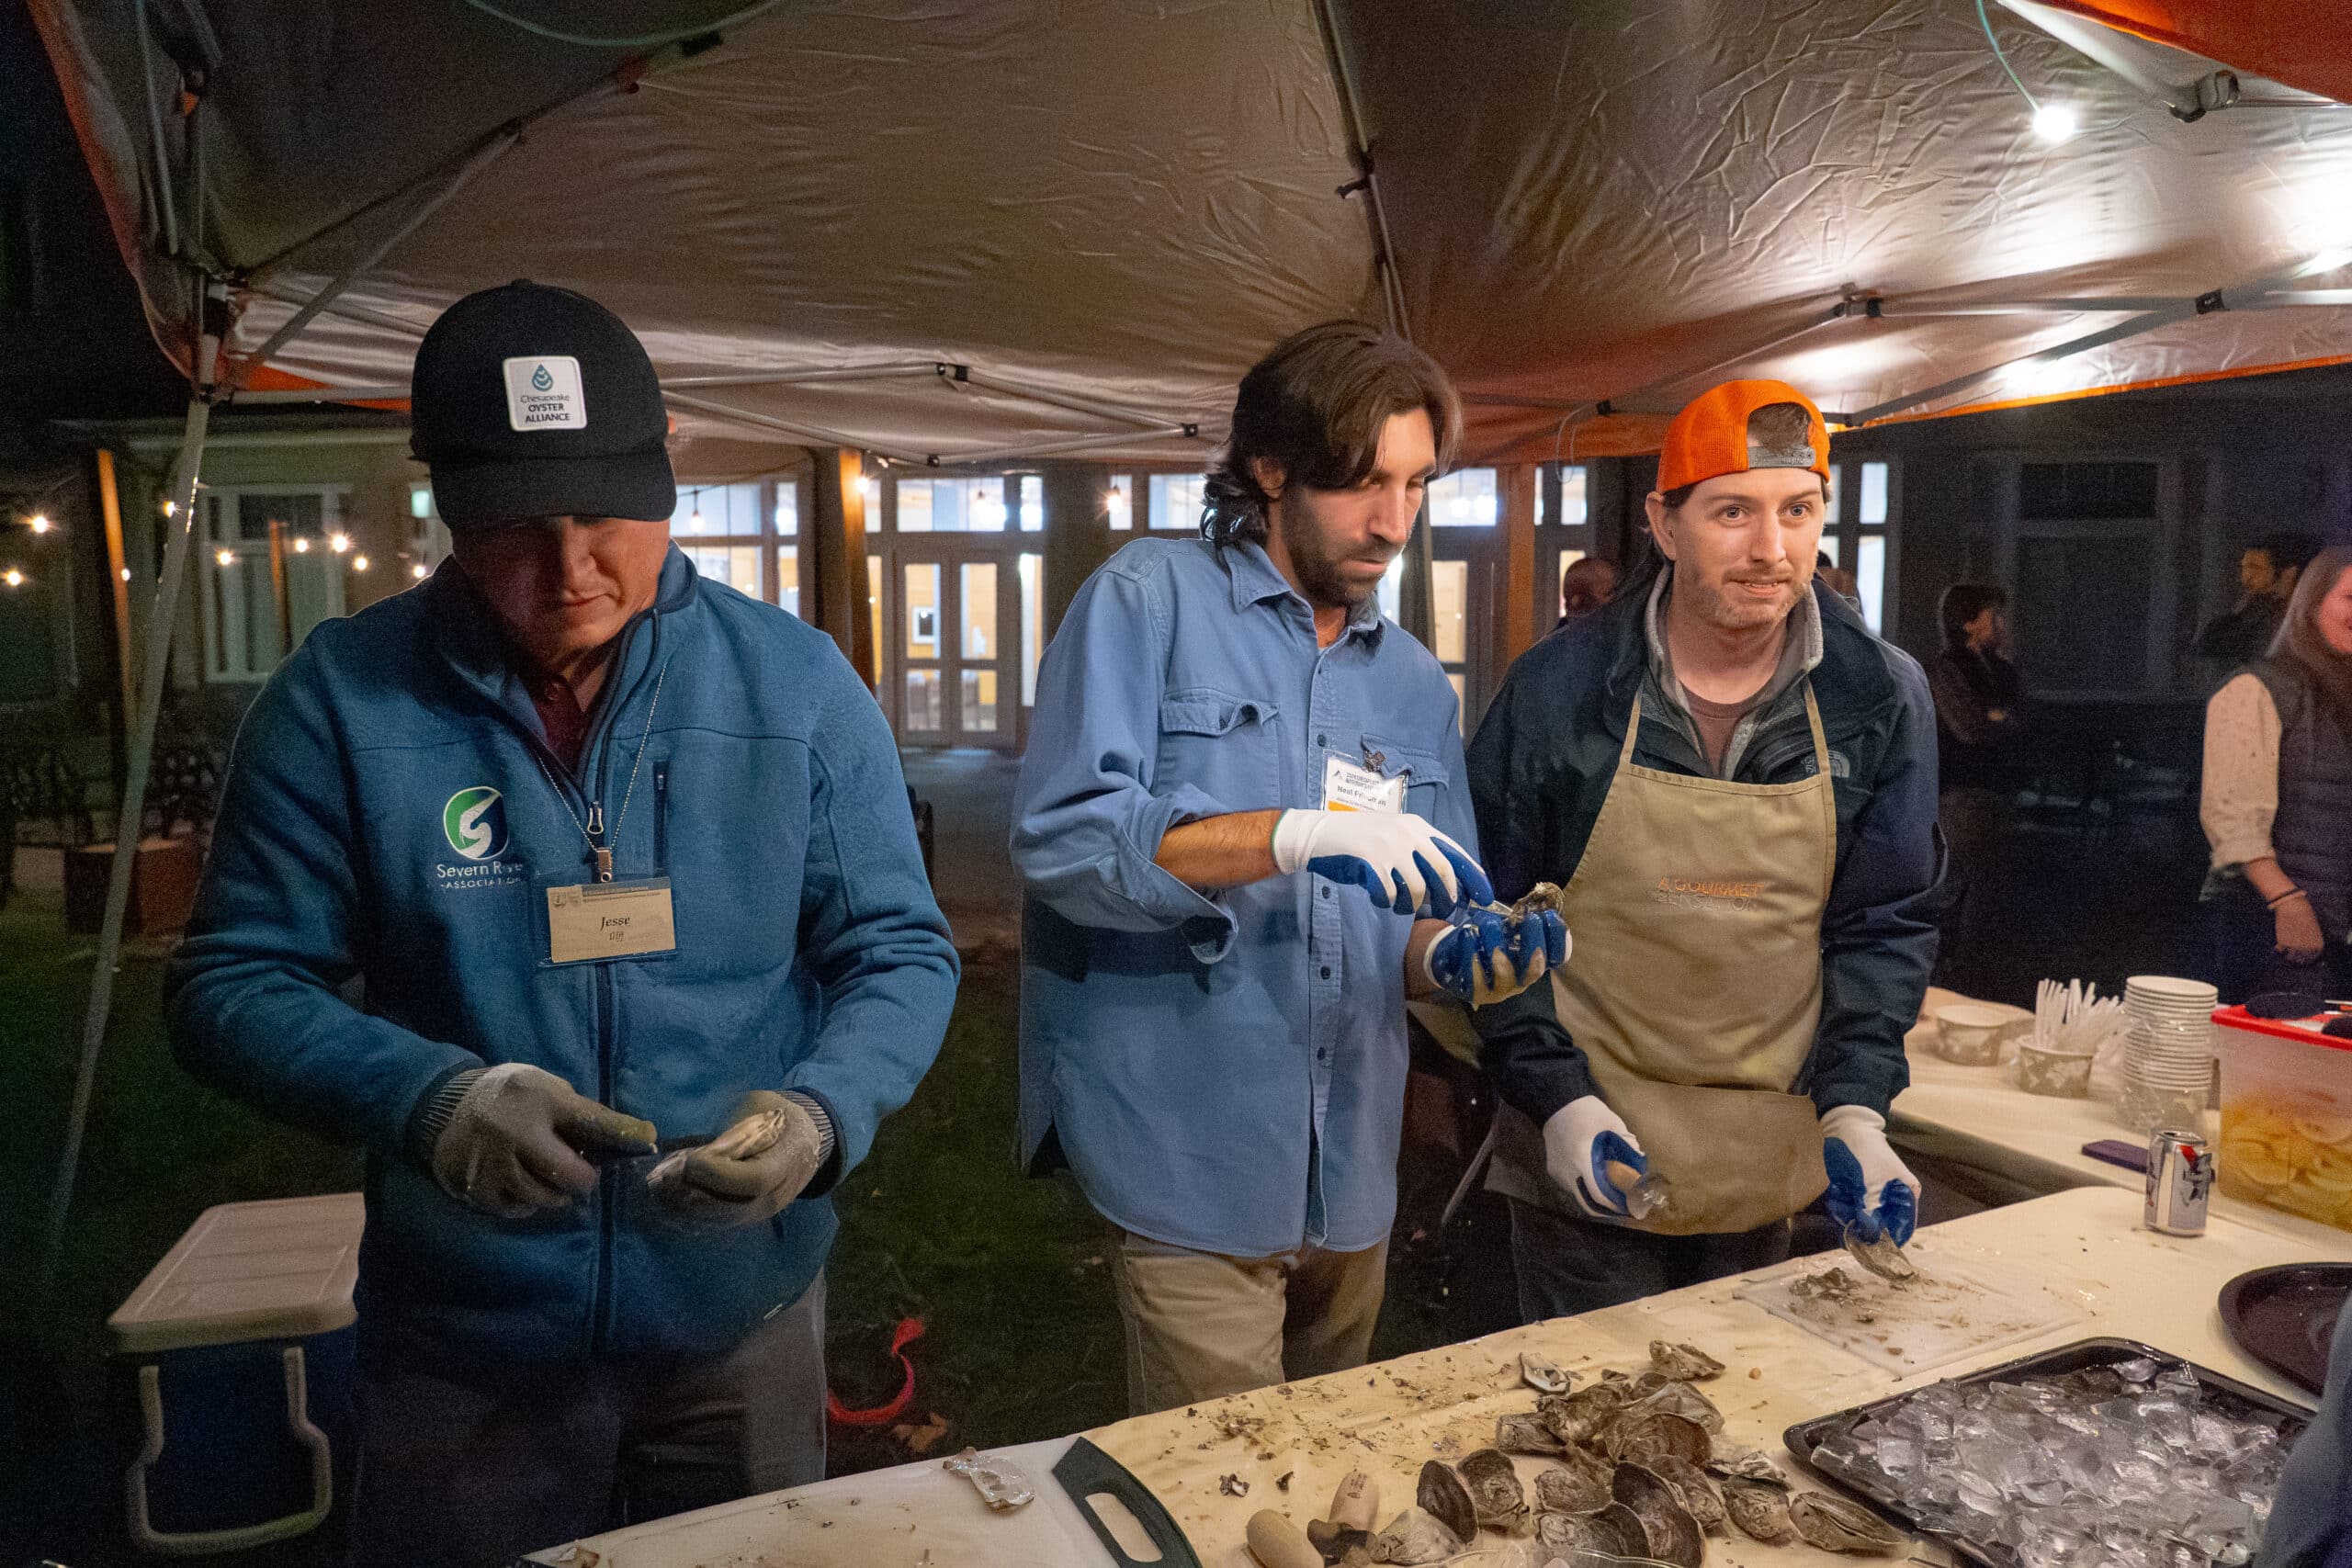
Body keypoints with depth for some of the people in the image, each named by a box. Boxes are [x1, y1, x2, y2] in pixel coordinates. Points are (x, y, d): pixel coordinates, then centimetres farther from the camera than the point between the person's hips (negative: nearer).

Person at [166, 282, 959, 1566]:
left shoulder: (797, 683, -8)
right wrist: (425, 1098, -24)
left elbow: (900, 954, -4)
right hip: (460, 1349, -1)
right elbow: (232, 986, -5)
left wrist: (821, 1112, -24)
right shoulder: (340, 701, -10)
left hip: (745, 1324, 2)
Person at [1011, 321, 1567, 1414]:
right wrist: (1297, 836, -27)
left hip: (1353, 1176, 6)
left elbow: (1417, 925, 11)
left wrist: (1458, 956, -12)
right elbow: (1059, 837, -18)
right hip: (1197, 1165, -6)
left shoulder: (1414, 685, 10)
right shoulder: (1150, 602, -7)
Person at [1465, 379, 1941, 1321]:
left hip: (1767, 1173, 3)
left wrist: (1853, 1110, -10)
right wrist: (1558, 1099, -13)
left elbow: (1883, 924, 2)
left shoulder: (1881, 700, -3)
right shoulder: (1558, 688, -10)